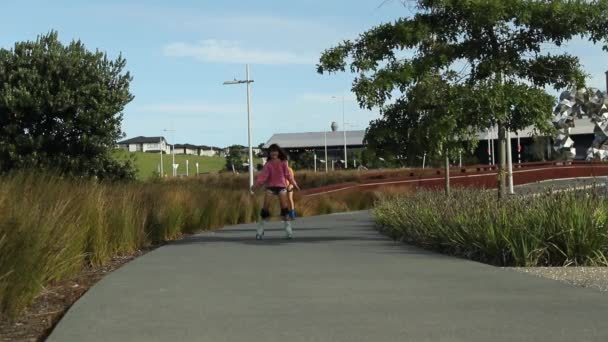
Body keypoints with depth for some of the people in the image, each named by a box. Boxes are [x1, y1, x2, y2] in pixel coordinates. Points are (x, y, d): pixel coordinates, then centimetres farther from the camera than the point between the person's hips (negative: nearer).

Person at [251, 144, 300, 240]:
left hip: (281, 186, 0)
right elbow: (263, 175, -10)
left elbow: (288, 174, 2)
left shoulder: (283, 163, 2)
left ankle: (288, 229, -3)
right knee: (265, 207, -3)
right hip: (270, 186, 0)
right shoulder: (268, 164, 0)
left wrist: (294, 183, -7)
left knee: (284, 206, -9)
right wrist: (256, 184, -23)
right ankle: (260, 230, 6)